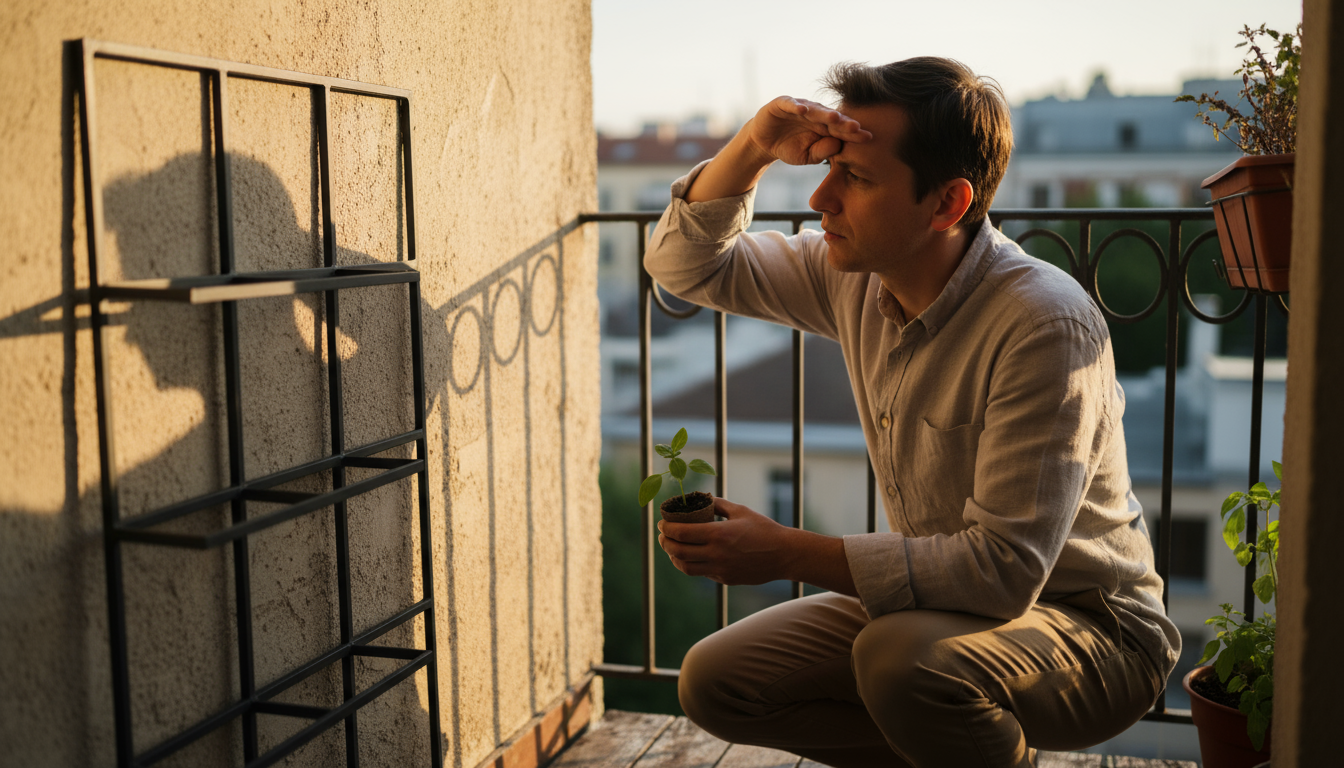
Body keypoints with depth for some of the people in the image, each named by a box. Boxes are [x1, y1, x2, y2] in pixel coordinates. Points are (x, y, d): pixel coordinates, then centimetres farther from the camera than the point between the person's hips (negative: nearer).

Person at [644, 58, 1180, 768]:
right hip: (935, 600, 7)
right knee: (712, 682, -1)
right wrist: (751, 149, -13)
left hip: (1088, 628, -7)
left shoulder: (1045, 323, -27)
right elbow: (687, 265, 6)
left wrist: (789, 554, -31)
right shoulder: (854, 273, -5)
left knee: (898, 657, -37)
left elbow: (1002, 566, -31)